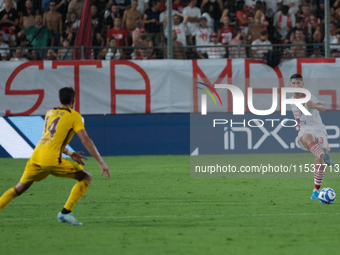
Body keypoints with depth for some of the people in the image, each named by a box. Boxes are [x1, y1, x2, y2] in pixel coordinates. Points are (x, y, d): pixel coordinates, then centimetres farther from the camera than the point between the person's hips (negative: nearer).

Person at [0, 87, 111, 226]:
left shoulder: (50, 113, 23)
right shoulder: (74, 116, 4)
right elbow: (86, 140, -5)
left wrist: (70, 153, 36)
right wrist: (101, 162, -4)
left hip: (36, 157, 6)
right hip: (52, 160, -6)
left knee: (19, 188, 21)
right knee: (86, 178, 7)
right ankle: (66, 212, -2)